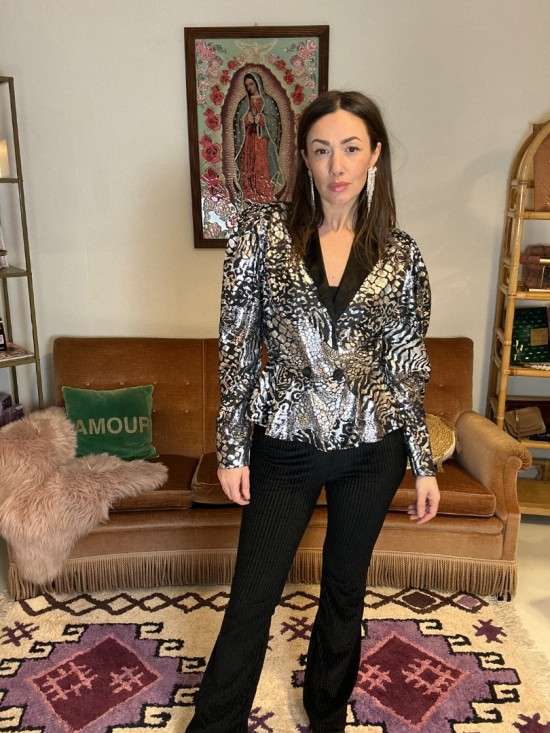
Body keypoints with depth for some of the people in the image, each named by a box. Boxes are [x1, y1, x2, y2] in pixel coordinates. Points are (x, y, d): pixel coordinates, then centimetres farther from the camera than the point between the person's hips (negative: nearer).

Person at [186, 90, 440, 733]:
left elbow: (408, 366, 3)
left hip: (371, 450, 2)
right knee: (251, 599, 10)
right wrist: (232, 447, -5)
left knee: (345, 589, 20)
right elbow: (237, 344, -5)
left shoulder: (400, 254, -1)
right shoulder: (262, 230, -6)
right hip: (285, 446, -1)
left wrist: (424, 464, 5)